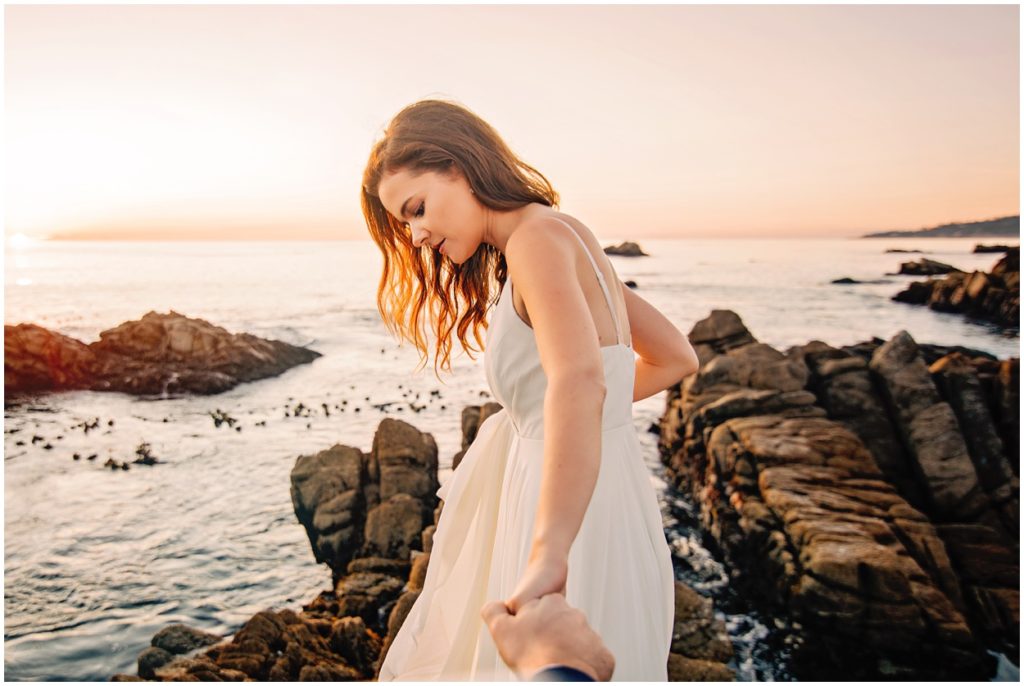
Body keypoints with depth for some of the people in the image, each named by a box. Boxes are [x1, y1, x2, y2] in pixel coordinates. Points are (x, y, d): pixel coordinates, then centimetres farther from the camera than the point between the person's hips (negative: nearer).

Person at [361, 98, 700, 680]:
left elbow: (579, 378, -35)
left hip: (578, 524, -10)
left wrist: (547, 556, -38)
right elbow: (676, 357, 17)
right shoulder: (567, 238, 11)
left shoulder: (538, 237, -16)